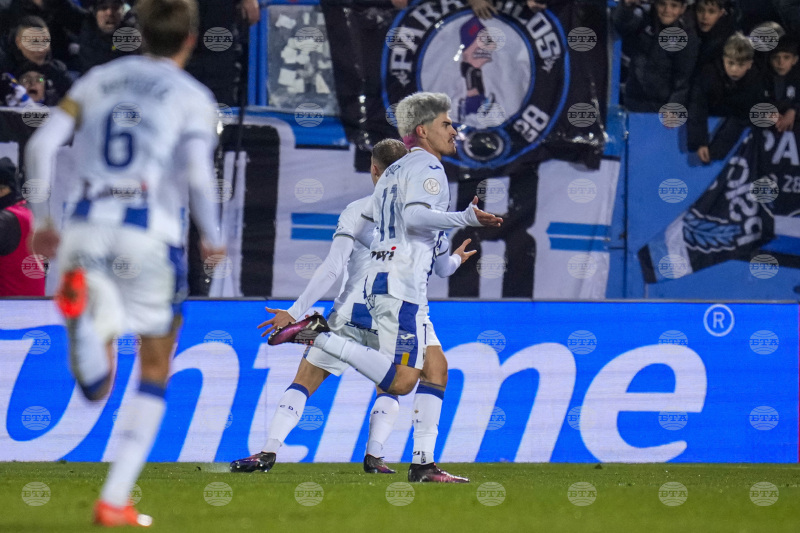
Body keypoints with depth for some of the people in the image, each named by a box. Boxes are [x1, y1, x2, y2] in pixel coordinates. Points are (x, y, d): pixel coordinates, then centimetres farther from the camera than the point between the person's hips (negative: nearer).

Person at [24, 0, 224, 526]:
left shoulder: (100, 79, 15)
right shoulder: (193, 97, 4)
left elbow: (42, 144, 3)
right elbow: (197, 175, -12)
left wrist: (42, 220, 11)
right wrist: (214, 238, 4)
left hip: (88, 227, 3)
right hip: (151, 235, -2)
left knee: (96, 385, 1)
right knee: (155, 374, 17)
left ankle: (80, 305, -33)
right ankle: (115, 500, 10)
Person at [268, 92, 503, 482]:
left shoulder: (394, 172, 22)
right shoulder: (427, 168, -5)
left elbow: (360, 228, 26)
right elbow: (416, 215, -23)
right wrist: (465, 219, -31)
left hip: (378, 279, 10)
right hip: (402, 285, -10)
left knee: (435, 368, 9)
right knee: (401, 381, -16)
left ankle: (423, 463, 3)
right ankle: (318, 335, -16)